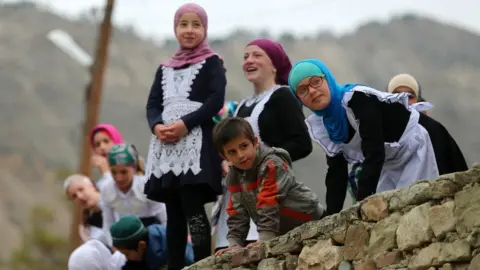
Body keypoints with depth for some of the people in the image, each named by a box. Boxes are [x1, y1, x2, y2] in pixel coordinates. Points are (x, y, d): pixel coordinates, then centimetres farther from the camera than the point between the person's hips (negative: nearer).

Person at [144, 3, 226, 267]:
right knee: (174, 213, 4)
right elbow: (152, 105, 14)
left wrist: (185, 124, -17)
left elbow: (216, 101, -6)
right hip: (166, 146, 6)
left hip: (196, 144, -6)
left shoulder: (211, 63, 7)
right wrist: (157, 126, -9)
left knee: (193, 209, -15)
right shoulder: (165, 69, 21)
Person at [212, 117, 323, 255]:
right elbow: (237, 215, -1)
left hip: (307, 223, -7)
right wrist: (234, 245, -16)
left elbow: (269, 209, -31)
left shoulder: (272, 166, -23)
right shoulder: (233, 178, 1)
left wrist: (264, 241, -37)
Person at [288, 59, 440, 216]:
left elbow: (374, 154, -35)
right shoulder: (321, 125, -6)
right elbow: (336, 172, -4)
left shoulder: (358, 98, -30)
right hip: (387, 166, 7)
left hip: (413, 150, -7)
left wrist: (361, 204, -39)